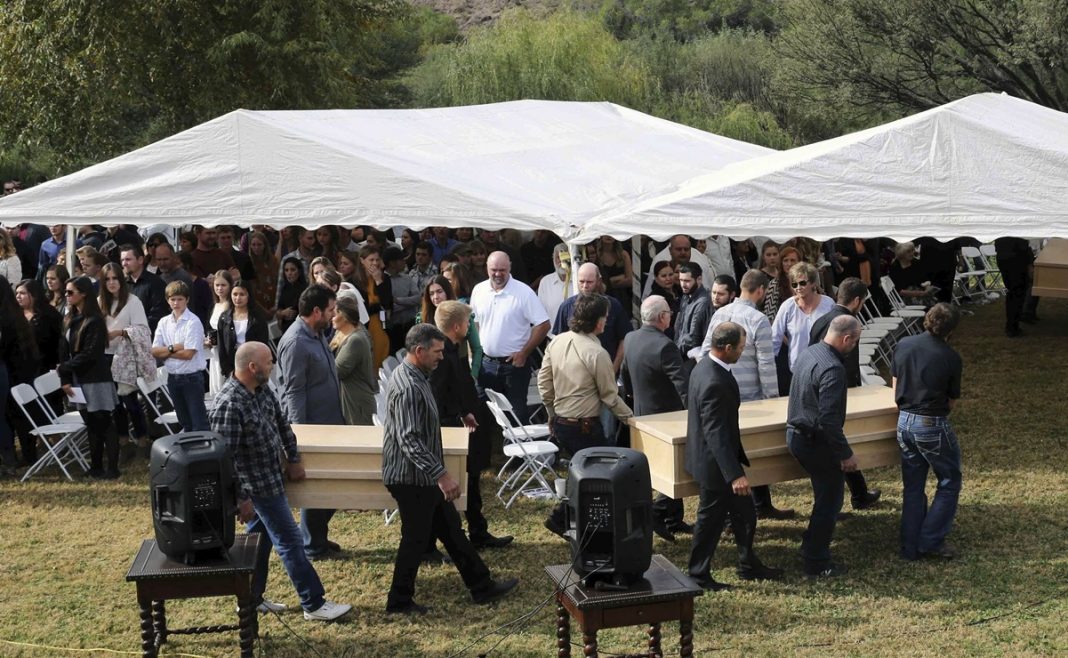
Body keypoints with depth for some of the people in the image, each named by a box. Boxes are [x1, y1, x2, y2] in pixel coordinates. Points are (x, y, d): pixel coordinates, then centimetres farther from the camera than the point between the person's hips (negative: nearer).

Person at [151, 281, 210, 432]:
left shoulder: (193, 322, -11)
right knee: (185, 422, 18)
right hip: (173, 377, 6)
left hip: (192, 376, -6)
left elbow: (188, 353, -17)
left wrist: (165, 351, -7)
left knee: (198, 423, -5)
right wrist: (173, 348, -14)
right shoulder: (164, 322, 6)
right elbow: (154, 351, 1)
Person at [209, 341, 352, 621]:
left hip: (272, 478, 9)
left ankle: (251, 599, 31)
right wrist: (241, 498, -23)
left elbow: (281, 423, 17)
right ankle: (314, 604, 9)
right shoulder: (229, 404, -27)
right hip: (258, 486, -9)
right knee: (290, 542, 0)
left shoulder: (262, 390, 1)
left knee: (259, 538, 18)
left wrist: (293, 458, 15)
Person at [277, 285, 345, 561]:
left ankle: (318, 537, 28)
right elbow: (294, 392, -21)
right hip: (312, 425, -9)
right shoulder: (296, 343, -21)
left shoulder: (316, 333, 8)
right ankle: (312, 546, 14)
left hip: (329, 422, 9)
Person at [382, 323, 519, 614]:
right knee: (415, 538, 3)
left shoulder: (415, 376, 8)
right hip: (411, 478, -10)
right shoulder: (408, 388, -25)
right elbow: (410, 440, -31)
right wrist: (441, 475, -32)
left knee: (450, 528, 16)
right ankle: (399, 601, 17)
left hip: (424, 477, 10)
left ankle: (482, 586, 24)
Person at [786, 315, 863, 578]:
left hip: (796, 435, 9)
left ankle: (812, 547, 37)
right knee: (829, 498, 4)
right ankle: (816, 563, 10)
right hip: (815, 442, -9)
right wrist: (846, 454, -18)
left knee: (826, 493, 25)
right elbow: (829, 420, -28)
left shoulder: (809, 353, 5)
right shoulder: (832, 369, -26)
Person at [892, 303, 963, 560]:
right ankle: (931, 541, 10)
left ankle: (910, 547, 19)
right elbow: (952, 402, -4)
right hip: (933, 426, -5)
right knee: (949, 483, 13)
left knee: (912, 487, 15)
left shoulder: (904, 346, -2)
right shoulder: (951, 358, -14)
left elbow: (895, 391, 6)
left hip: (905, 423, 5)